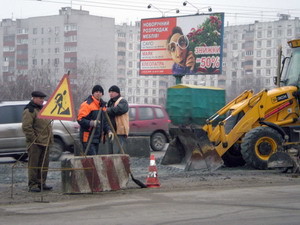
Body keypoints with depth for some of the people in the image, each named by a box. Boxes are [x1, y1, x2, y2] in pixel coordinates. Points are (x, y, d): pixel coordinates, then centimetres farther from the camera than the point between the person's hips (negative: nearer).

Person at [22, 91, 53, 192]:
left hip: (45, 142, 9)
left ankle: (41, 183, 19)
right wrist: (34, 139, -17)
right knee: (33, 164, -4)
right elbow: (26, 127, -16)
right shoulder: (29, 111, -10)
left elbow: (48, 125, 27)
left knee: (44, 164, 11)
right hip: (35, 143, -9)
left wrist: (50, 138, 18)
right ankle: (32, 185, 0)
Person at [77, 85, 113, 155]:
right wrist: (91, 123, -32)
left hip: (97, 138, 9)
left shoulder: (102, 105, 17)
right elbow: (80, 119, -17)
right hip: (88, 137, -9)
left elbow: (104, 121, 24)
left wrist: (108, 130, 7)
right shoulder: (87, 104, -10)